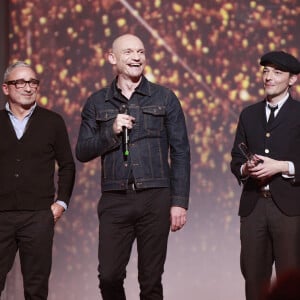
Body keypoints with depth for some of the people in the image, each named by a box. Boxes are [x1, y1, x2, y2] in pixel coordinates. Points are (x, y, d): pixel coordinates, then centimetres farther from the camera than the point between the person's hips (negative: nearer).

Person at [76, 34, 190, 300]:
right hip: (114, 200, 1)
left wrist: (179, 202, -3)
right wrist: (112, 131, -9)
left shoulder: (164, 98, 6)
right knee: (109, 276, -4)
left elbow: (180, 152, 4)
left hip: (155, 198, -1)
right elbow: (82, 152, 7)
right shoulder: (97, 103, 10)